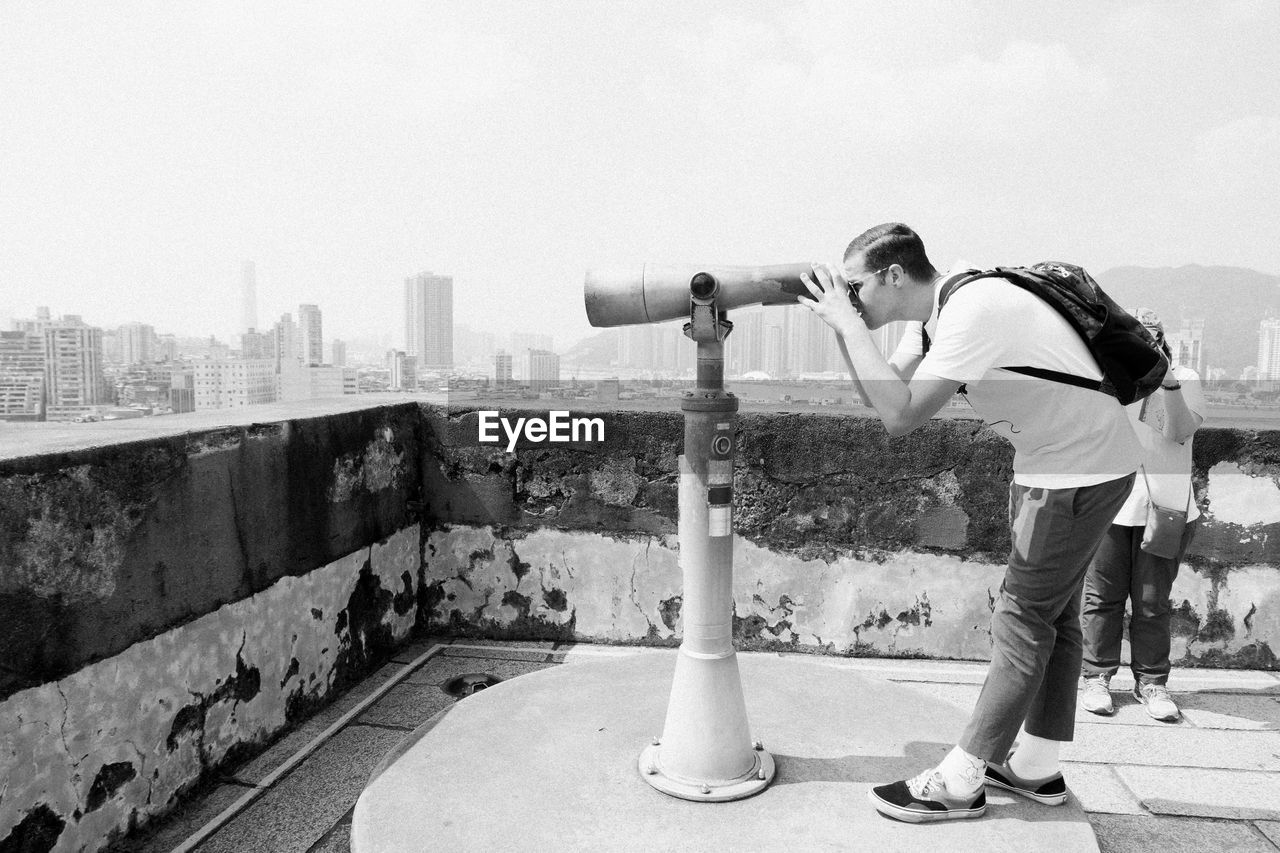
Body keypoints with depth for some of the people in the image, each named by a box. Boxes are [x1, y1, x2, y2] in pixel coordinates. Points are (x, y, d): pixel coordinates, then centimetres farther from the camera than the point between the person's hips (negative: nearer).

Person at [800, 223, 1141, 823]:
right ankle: (1035, 769, 29)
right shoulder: (940, 313, 2)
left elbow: (900, 415, -33)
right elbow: (876, 394, 4)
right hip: (1050, 463, 10)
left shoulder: (974, 311, -27)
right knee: (1052, 612, 15)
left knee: (1024, 620, -4)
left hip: (1085, 469, -10)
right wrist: (842, 325, -8)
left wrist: (848, 322, -26)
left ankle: (958, 784, 6)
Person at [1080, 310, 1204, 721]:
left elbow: (1179, 432, -9)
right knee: (1102, 594, 5)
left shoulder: (1185, 379, 5)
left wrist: (1169, 383, -19)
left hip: (1164, 507, 0)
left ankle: (1151, 680, 18)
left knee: (1152, 601, 6)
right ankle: (1097, 676, 15)